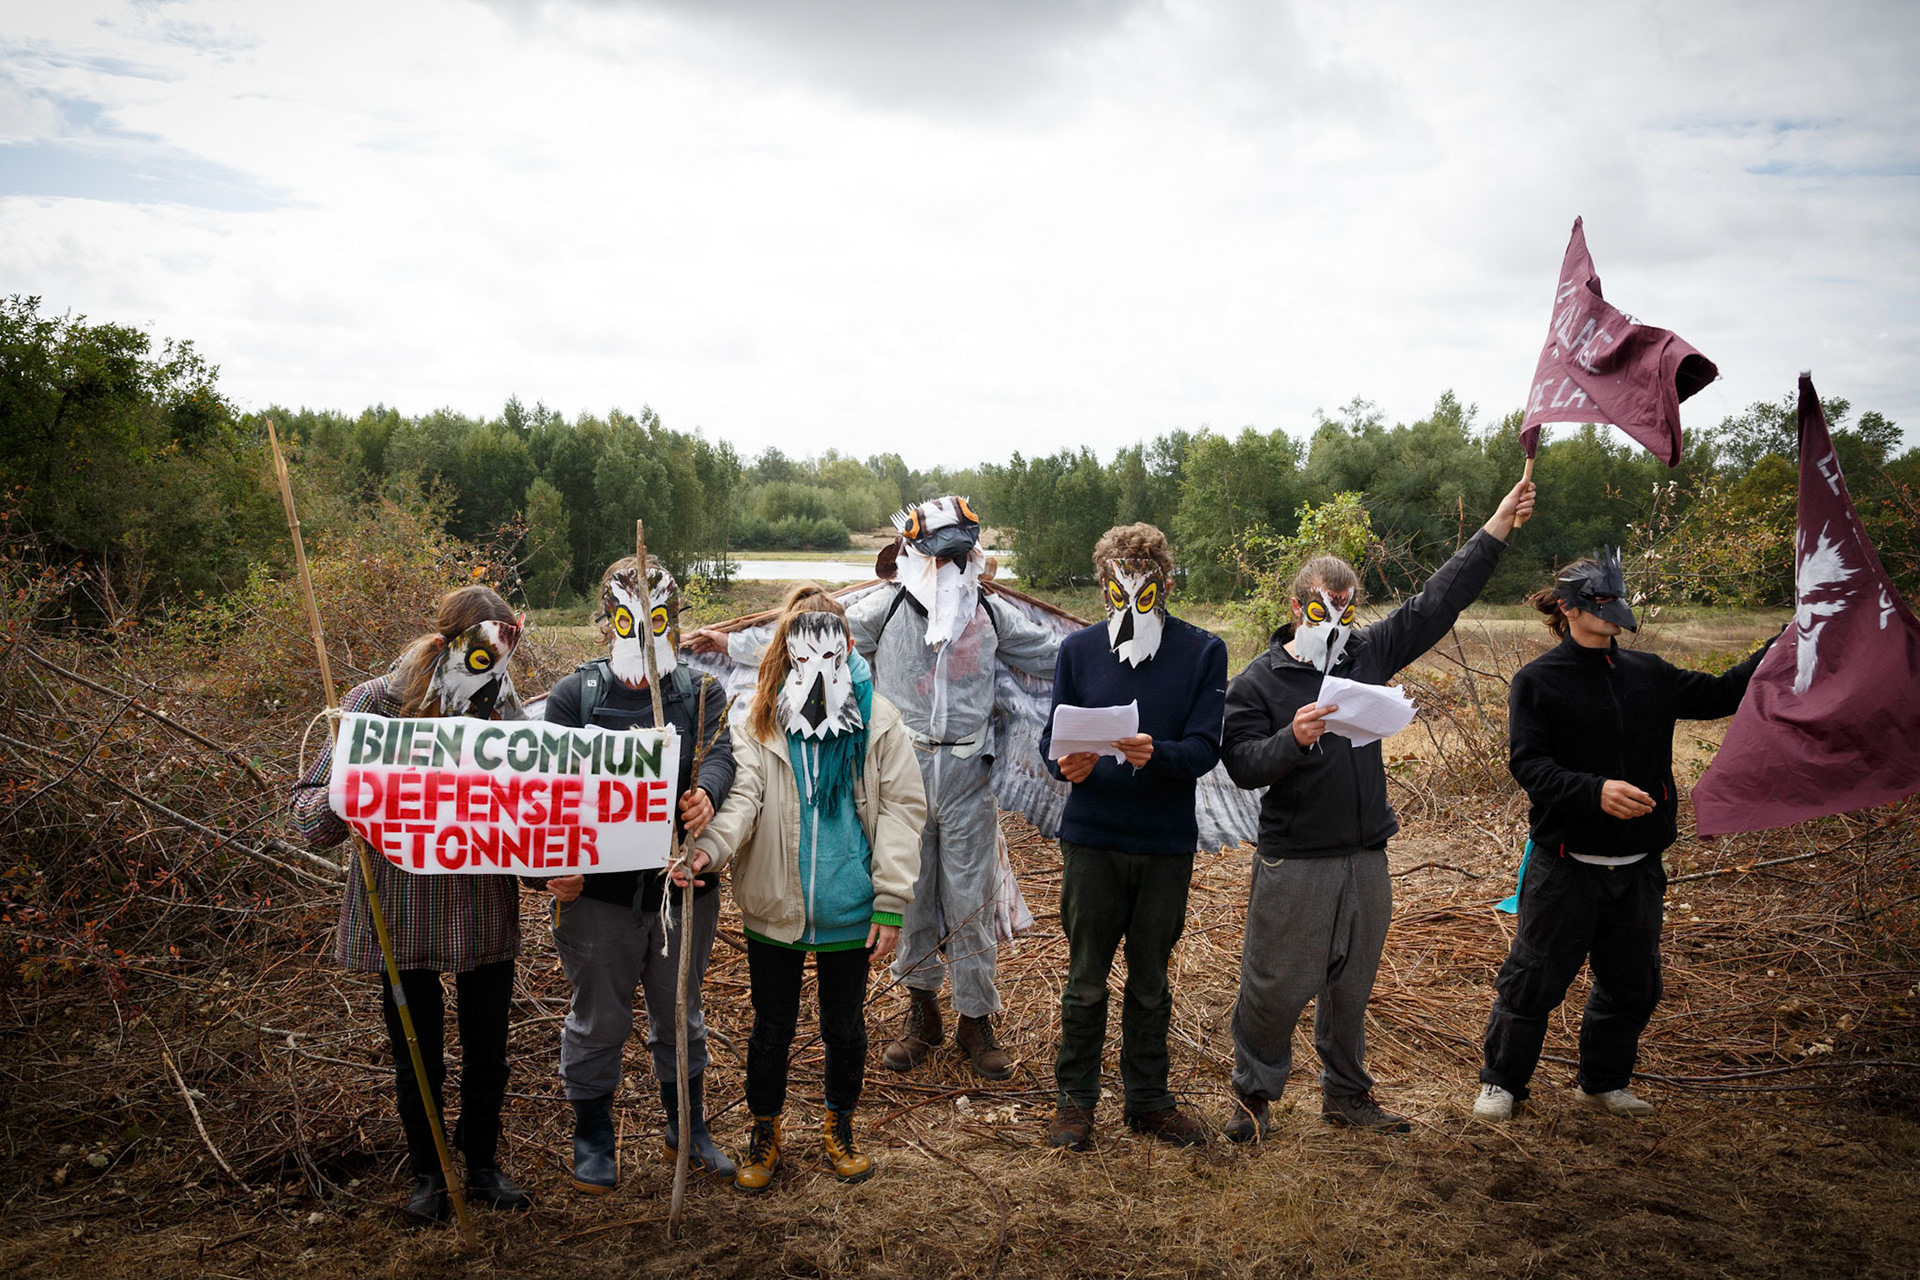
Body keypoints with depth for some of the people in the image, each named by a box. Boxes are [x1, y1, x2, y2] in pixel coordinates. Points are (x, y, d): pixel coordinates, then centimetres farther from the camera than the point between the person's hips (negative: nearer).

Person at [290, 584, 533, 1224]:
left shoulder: (504, 707, -3)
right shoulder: (377, 703, -11)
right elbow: (309, 813, -9)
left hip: (486, 912, 2)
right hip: (405, 915, -2)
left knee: (488, 1056, 14)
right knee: (418, 1061, 11)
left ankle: (482, 1165, 39)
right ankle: (428, 1172, 37)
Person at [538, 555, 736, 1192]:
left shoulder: (703, 691, 2)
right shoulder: (574, 694, -1)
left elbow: (719, 752, -16)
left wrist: (707, 792, -39)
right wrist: (557, 863, -20)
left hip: (684, 886, 2)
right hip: (599, 890, -1)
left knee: (680, 1014, 19)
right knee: (598, 1019, 13)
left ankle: (687, 1129, 39)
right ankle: (593, 1138, 35)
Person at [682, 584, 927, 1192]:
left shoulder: (878, 720, -3)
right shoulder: (758, 721, -3)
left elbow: (902, 810, -3)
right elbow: (740, 794, -15)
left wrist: (890, 903, -7)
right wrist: (709, 847, -36)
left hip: (850, 910, 0)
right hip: (776, 908, 0)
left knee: (844, 1026, 16)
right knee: (772, 1028, 13)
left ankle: (841, 1126, 40)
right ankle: (764, 1134, 36)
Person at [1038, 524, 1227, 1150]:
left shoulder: (1202, 652, -1)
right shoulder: (1079, 650, 2)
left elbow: (1205, 748, -9)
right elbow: (1051, 736, 1)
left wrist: (1155, 753, -29)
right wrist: (1066, 765, -22)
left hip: (1167, 841, 0)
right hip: (1093, 839, 0)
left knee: (1151, 981, 14)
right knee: (1086, 978, 9)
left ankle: (1148, 1099, 30)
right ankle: (1075, 1097, 26)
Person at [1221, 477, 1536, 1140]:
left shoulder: (1369, 653, 8)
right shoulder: (1257, 682, -6)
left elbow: (1436, 602, 10)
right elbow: (1242, 765, -13)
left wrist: (1496, 529, 9)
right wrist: (1292, 740, -31)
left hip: (1366, 859, 5)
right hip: (1293, 862, -5)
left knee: (1351, 985, 16)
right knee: (1275, 986, 1)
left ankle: (1346, 1093, 32)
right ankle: (1252, 1092, 20)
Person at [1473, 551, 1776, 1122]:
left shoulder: (1648, 675, 8)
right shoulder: (1537, 681, -6)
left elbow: (1722, 694, 15)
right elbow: (1528, 763, -16)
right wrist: (1596, 790, -30)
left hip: (1636, 866, 5)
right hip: (1565, 865, -5)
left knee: (1632, 983, 15)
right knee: (1533, 979, 2)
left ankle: (1602, 1082, 34)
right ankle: (1501, 1082, 20)